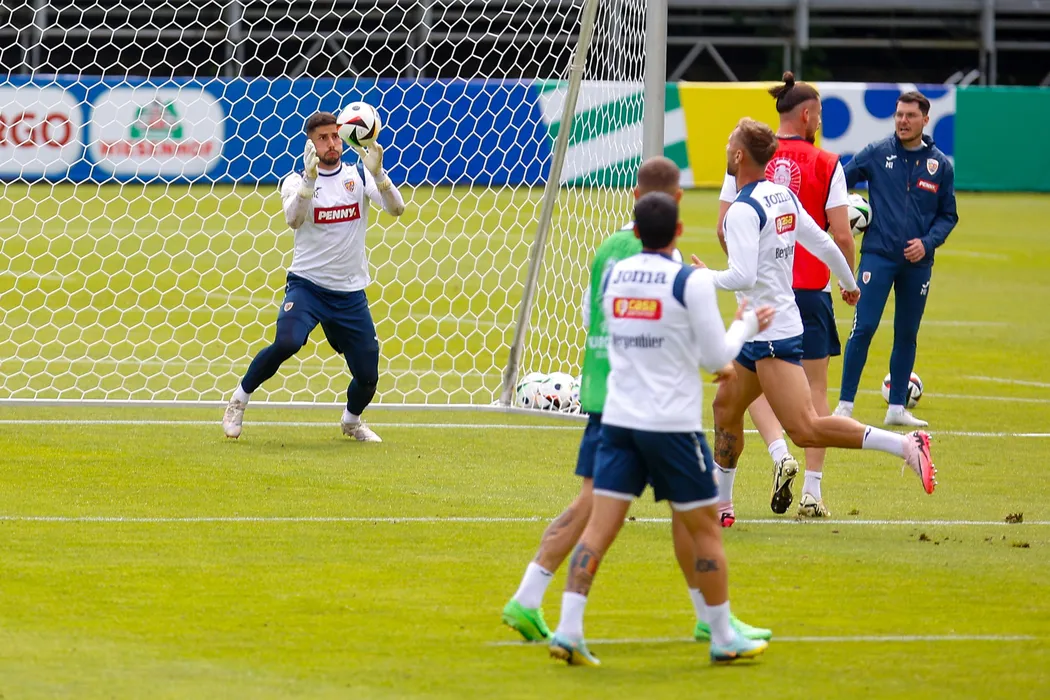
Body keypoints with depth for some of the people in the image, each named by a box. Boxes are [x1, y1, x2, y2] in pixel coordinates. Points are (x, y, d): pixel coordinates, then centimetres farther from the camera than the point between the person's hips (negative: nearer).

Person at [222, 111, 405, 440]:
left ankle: (352, 420, 36)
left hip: (350, 294, 2)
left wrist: (378, 174, -30)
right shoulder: (296, 181, -3)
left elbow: (396, 209, -13)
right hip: (306, 285, -2)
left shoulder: (359, 175, 2)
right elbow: (293, 220, -23)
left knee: (367, 376, 2)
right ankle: (239, 399, -6)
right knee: (287, 342, -30)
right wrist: (309, 180, -37)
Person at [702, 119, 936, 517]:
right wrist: (849, 283, 33)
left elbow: (743, 277, -26)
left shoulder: (743, 211, -17)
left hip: (772, 337, -10)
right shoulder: (783, 196, 9)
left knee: (805, 430, -14)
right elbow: (824, 244, 18)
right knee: (726, 406, 19)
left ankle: (905, 446, -21)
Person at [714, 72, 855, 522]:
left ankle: (780, 453, -17)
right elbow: (842, 236, -7)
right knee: (814, 388, 7)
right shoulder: (826, 165, -4)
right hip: (811, 288, -1)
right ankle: (812, 490, 3)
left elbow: (724, 227, 2)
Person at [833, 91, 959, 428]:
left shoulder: (940, 165, 4)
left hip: (918, 262, 3)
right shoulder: (876, 154, -1)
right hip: (878, 256, -3)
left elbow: (948, 215, 10)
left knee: (907, 334, 8)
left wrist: (927, 242, -6)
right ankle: (844, 405, -5)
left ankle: (897, 407, 18)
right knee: (864, 328, -10)